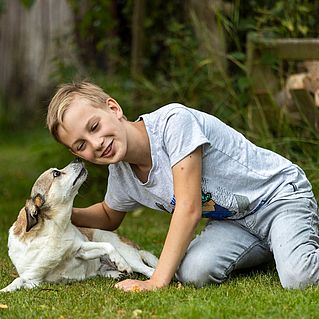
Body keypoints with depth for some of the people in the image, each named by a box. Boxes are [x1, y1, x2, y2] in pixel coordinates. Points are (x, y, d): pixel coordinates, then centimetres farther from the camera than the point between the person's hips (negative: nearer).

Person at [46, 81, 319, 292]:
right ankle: (265, 251, 5)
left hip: (281, 192, -7)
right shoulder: (121, 174, -5)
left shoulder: (173, 121, -27)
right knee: (191, 272, -24)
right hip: (233, 222, 7)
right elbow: (109, 217, 19)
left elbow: (189, 208, -29)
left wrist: (157, 282, -30)